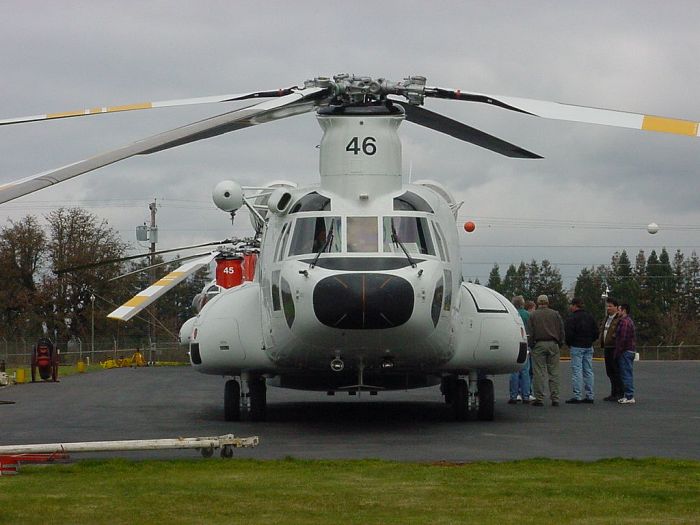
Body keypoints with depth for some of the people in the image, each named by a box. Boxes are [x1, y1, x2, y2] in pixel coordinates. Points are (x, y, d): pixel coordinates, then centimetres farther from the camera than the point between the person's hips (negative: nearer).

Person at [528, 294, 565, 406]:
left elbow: (531, 332, -1)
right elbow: (561, 330, 6)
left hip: (539, 345, -2)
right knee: (554, 373, 4)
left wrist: (531, 345, 6)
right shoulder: (555, 314, 7)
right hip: (553, 344, 2)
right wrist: (560, 343, 13)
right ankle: (555, 399, 1)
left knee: (539, 373, -1)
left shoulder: (533, 315, 3)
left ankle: (539, 398, -4)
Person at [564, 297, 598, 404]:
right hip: (589, 347, 7)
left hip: (576, 347, -7)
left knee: (577, 371, -6)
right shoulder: (589, 317, 11)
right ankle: (589, 396, 10)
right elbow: (596, 332, 13)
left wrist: (569, 344, 2)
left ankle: (577, 396, -10)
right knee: (588, 371, 9)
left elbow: (568, 334, -16)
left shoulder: (571, 318, -12)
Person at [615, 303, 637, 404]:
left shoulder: (624, 322, -16)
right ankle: (628, 396, 16)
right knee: (627, 374, 13)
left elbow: (623, 339, -20)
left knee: (626, 374, -9)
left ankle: (629, 397, -10)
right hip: (630, 351, 11)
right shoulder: (629, 321, 19)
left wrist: (617, 353, -16)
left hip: (625, 352, -11)